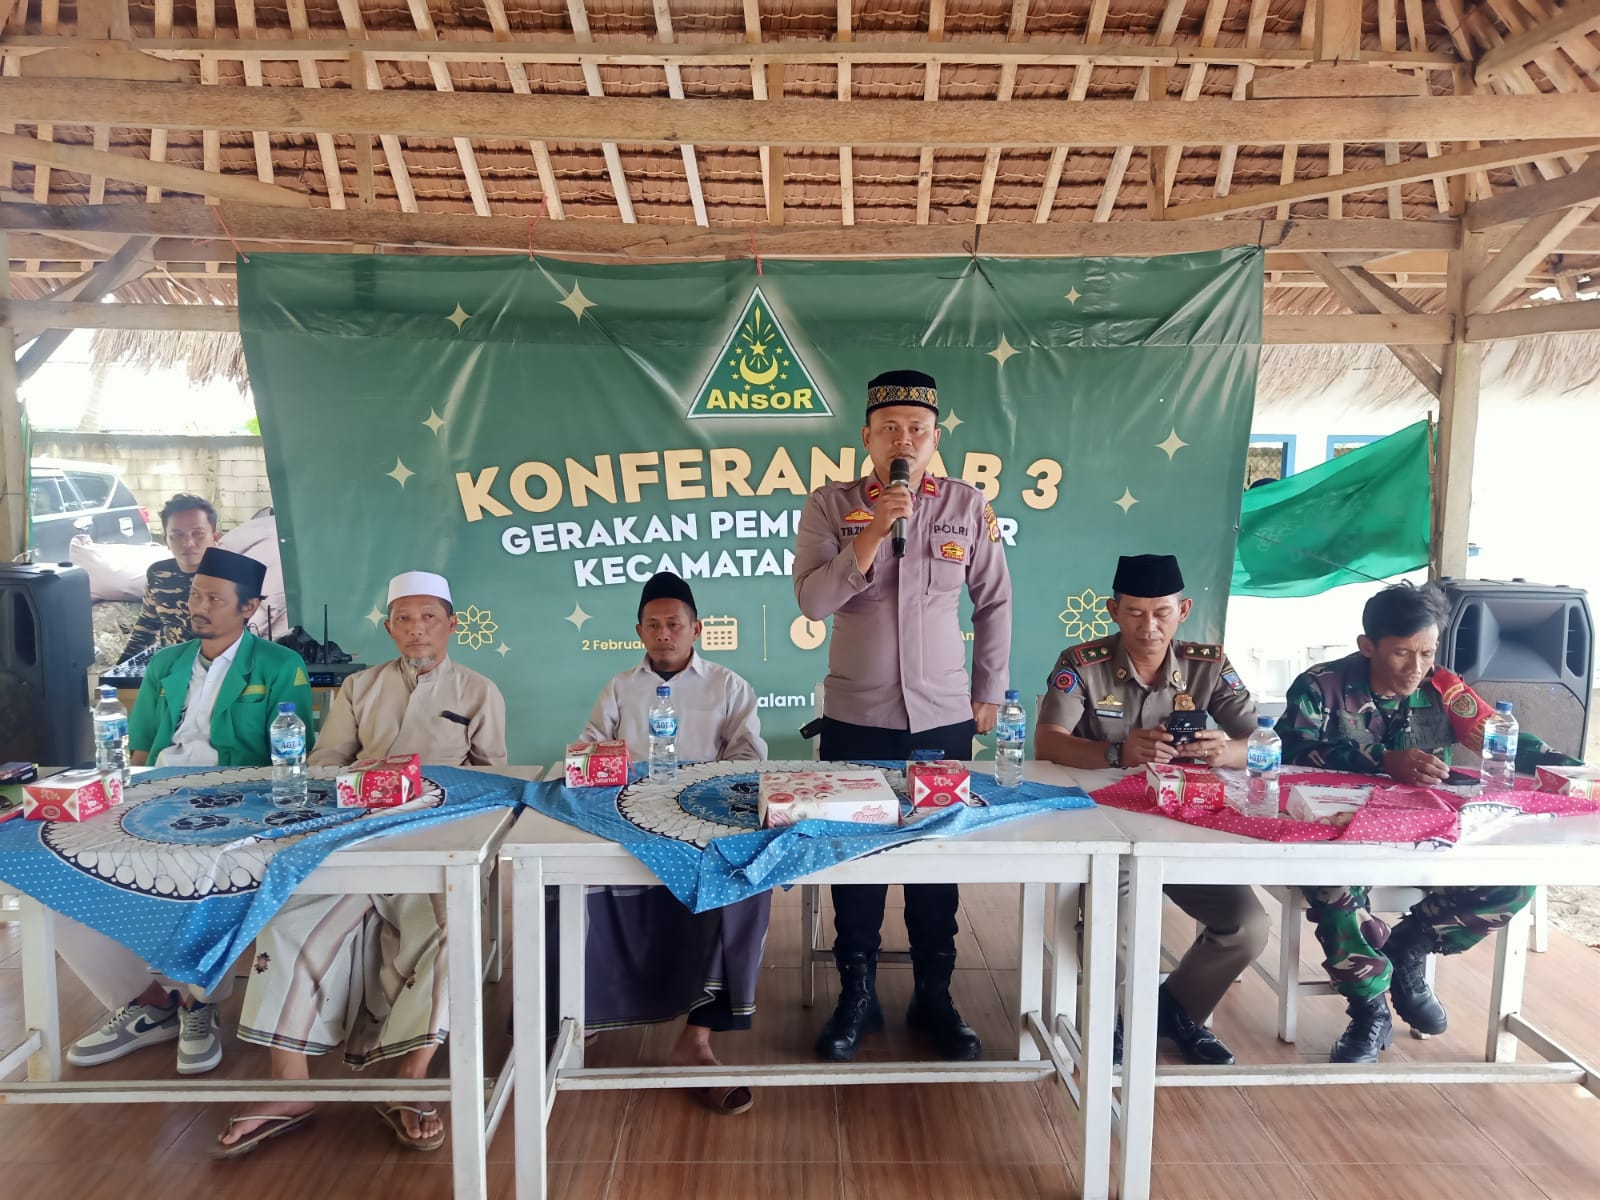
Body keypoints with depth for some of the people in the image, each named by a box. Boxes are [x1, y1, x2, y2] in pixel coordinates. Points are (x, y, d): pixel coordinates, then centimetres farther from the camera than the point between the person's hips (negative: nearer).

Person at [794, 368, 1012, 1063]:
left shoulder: (967, 507, 2)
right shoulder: (831, 507, -2)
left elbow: (995, 601, 10)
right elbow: (812, 601, -13)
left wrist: (990, 690, 9)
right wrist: (873, 531, -21)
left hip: (944, 718, 1)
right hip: (856, 719, -1)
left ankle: (933, 997, 27)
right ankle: (856, 997, 25)